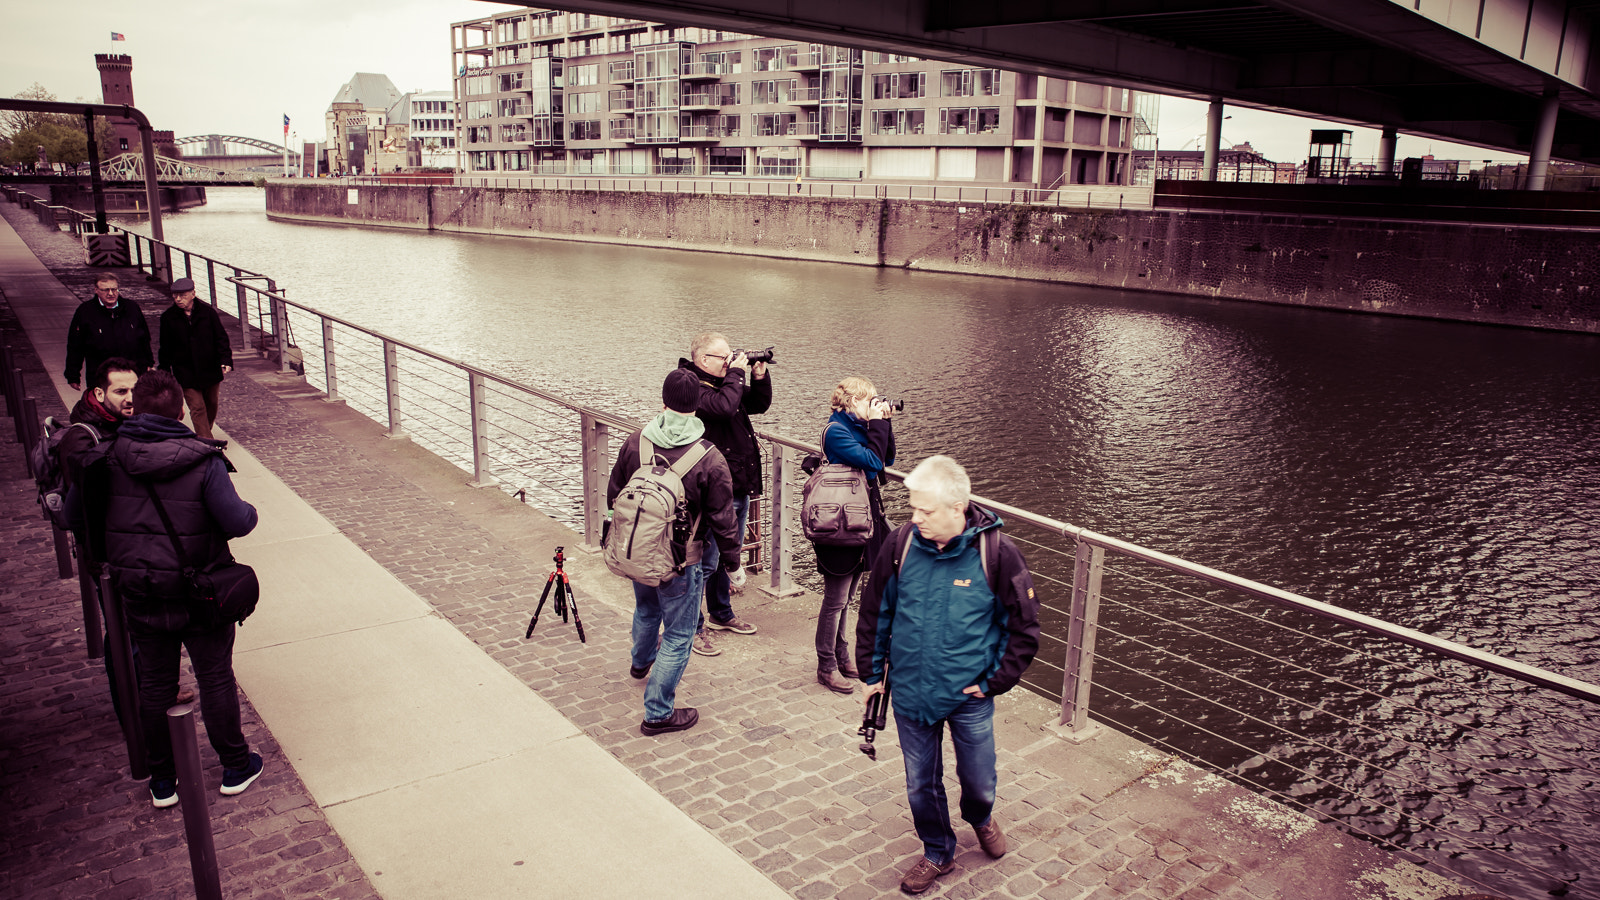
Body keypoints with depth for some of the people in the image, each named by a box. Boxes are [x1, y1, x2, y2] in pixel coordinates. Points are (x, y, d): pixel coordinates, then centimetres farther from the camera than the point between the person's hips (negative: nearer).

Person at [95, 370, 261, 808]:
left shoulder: (109, 458, -8)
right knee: (216, 679, 13)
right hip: (200, 592, -3)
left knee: (155, 683, 17)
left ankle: (162, 779, 29)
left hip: (138, 595, 3)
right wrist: (250, 511, 2)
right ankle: (236, 767, 25)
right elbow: (238, 522, -21)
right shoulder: (203, 462, -17)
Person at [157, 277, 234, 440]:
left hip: (210, 369, 2)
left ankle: (204, 436, 35)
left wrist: (226, 360, -11)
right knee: (197, 408, -7)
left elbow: (221, 338, 1)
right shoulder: (168, 317, -2)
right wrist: (164, 372, 6)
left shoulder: (207, 311, -2)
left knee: (211, 404, 13)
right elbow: (165, 348, 5)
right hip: (186, 371, -1)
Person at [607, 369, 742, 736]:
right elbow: (722, 521, -15)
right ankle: (658, 713, 17)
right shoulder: (710, 460, -22)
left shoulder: (635, 442, -9)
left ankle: (641, 660, 61)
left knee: (646, 609, 32)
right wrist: (734, 563, 0)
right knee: (678, 636, 10)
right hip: (680, 561, -5)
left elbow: (613, 496, 5)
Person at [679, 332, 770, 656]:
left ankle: (721, 614, 37)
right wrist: (736, 373, -21)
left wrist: (759, 376, 3)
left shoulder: (724, 383, 12)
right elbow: (725, 407, -34)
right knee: (707, 562, -3)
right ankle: (693, 628, 9)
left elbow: (760, 404, 20)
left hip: (740, 486, 10)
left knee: (731, 556, 21)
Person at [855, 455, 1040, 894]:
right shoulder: (901, 544, -11)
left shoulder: (996, 552, -17)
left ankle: (980, 817, 51)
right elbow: (874, 612, 4)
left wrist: (994, 683, -7)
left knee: (978, 781, 15)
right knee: (921, 784, 15)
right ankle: (938, 854, 41)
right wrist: (872, 672, 6)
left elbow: (1024, 628, -6)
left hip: (969, 696, -2)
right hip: (910, 692, 2)